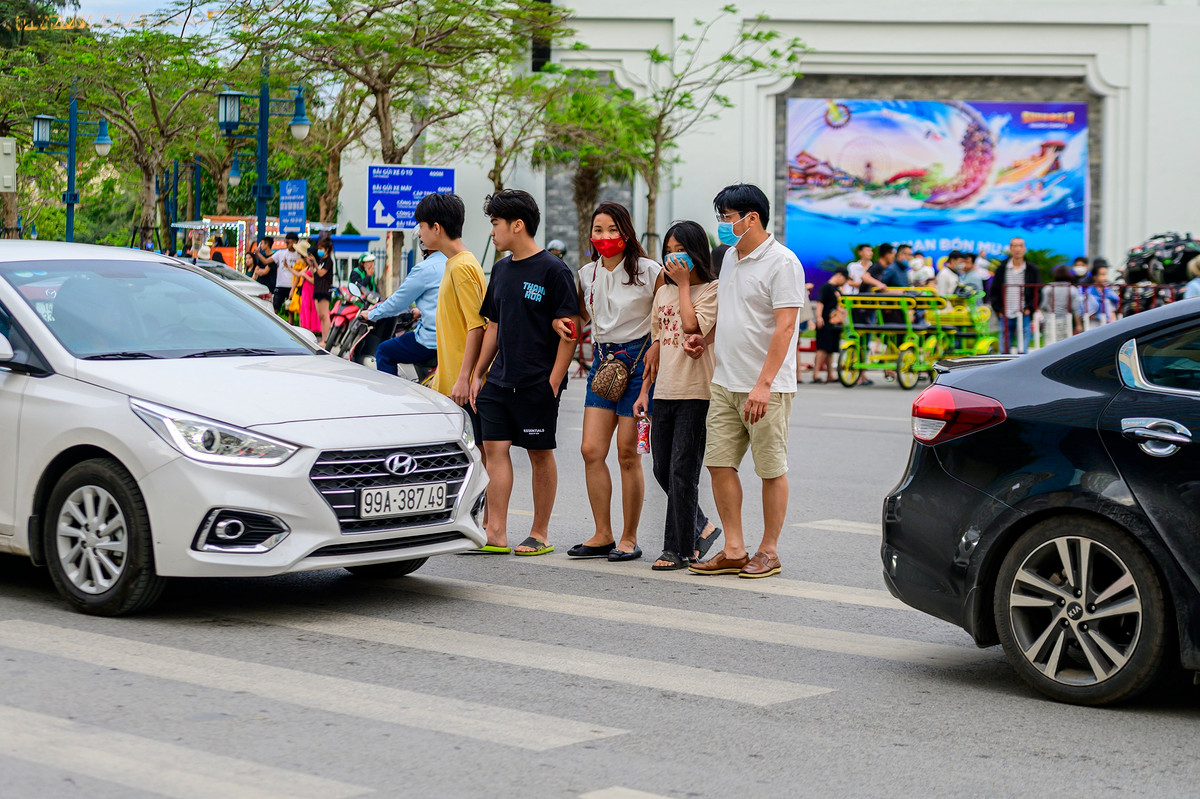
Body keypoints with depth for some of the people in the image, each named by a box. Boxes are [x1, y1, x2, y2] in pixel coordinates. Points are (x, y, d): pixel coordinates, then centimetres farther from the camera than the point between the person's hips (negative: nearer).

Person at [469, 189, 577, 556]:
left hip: (537, 383, -6)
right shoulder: (502, 269, 13)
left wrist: (555, 381, -15)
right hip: (499, 381, 7)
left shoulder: (553, 270, -8)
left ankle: (540, 534, 10)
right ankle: (495, 533, 2)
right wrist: (478, 373, 15)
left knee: (540, 454, 2)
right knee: (494, 448, 0)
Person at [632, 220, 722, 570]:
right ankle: (701, 528, 25)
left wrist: (684, 283, -11)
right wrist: (645, 390, 15)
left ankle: (680, 548, 2)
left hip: (696, 393, -7)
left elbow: (691, 324, -21)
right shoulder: (663, 292, 15)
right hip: (665, 392, 7)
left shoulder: (712, 290, -4)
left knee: (682, 471, -6)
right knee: (663, 471, 9)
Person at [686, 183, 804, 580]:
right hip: (725, 383, 8)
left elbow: (784, 327, -19)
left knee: (771, 469, 2)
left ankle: (769, 551, 11)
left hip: (766, 387, -8)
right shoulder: (731, 257, 14)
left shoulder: (782, 262, -12)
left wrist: (763, 384, -24)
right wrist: (704, 337, 12)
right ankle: (733, 550, 11)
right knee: (720, 463, 4)